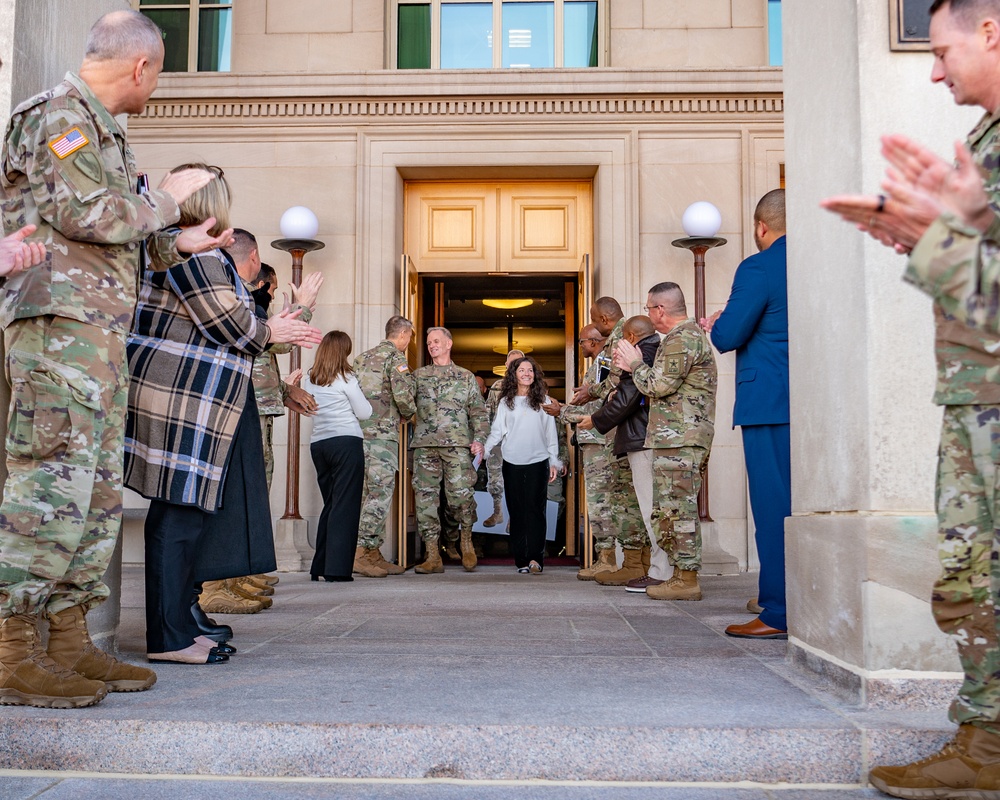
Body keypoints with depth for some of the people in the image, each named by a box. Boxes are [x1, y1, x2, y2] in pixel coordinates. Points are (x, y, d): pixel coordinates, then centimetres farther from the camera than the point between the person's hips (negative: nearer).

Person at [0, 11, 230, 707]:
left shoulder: (101, 129, 26)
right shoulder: (60, 114, -4)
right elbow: (88, 215, -16)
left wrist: (178, 245, 31)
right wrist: (169, 199, -3)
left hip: (98, 334, 10)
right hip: (60, 320, -10)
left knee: (98, 491, 7)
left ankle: (70, 642, 13)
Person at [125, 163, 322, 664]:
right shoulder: (194, 252, -12)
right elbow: (230, 326, -15)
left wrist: (272, 330, 19)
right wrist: (271, 332, 3)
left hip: (186, 398, 11)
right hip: (180, 399, -11)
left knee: (183, 513, 14)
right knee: (179, 513, -8)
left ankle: (180, 618, 23)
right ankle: (170, 637, -2)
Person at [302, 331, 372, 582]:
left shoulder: (308, 380, 9)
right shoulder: (345, 379, -6)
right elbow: (365, 413, -1)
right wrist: (359, 396, 15)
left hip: (318, 444, 6)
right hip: (346, 442, -6)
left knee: (329, 503, 14)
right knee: (345, 505, -3)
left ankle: (320, 567, 15)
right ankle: (337, 568, -7)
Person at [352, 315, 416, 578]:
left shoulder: (363, 357, 19)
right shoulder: (396, 357, -4)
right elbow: (402, 395, -15)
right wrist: (409, 413, 4)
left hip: (359, 432, 8)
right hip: (382, 433, -8)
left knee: (372, 494, 11)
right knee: (380, 494, -7)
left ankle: (374, 554, 14)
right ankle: (360, 554, -12)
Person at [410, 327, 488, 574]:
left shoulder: (466, 377, 16)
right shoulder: (418, 375, 19)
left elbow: (478, 412, 10)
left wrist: (479, 439, -2)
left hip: (457, 444, -2)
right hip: (424, 444, 2)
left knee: (461, 495, -11)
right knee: (425, 498, -2)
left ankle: (467, 544, 14)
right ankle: (433, 556, 3)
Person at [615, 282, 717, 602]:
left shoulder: (682, 338, -11)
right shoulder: (688, 335, 24)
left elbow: (660, 385, -16)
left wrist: (635, 364, 0)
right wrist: (632, 366, 18)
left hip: (679, 439, -11)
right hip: (676, 439, 11)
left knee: (679, 509, -9)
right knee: (670, 510, 12)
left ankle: (686, 580, -5)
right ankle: (681, 576, 16)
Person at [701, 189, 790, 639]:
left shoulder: (758, 268, -10)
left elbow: (728, 336, -14)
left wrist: (714, 326, 10)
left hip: (770, 403, -7)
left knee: (774, 505, -4)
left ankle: (780, 614, 0)